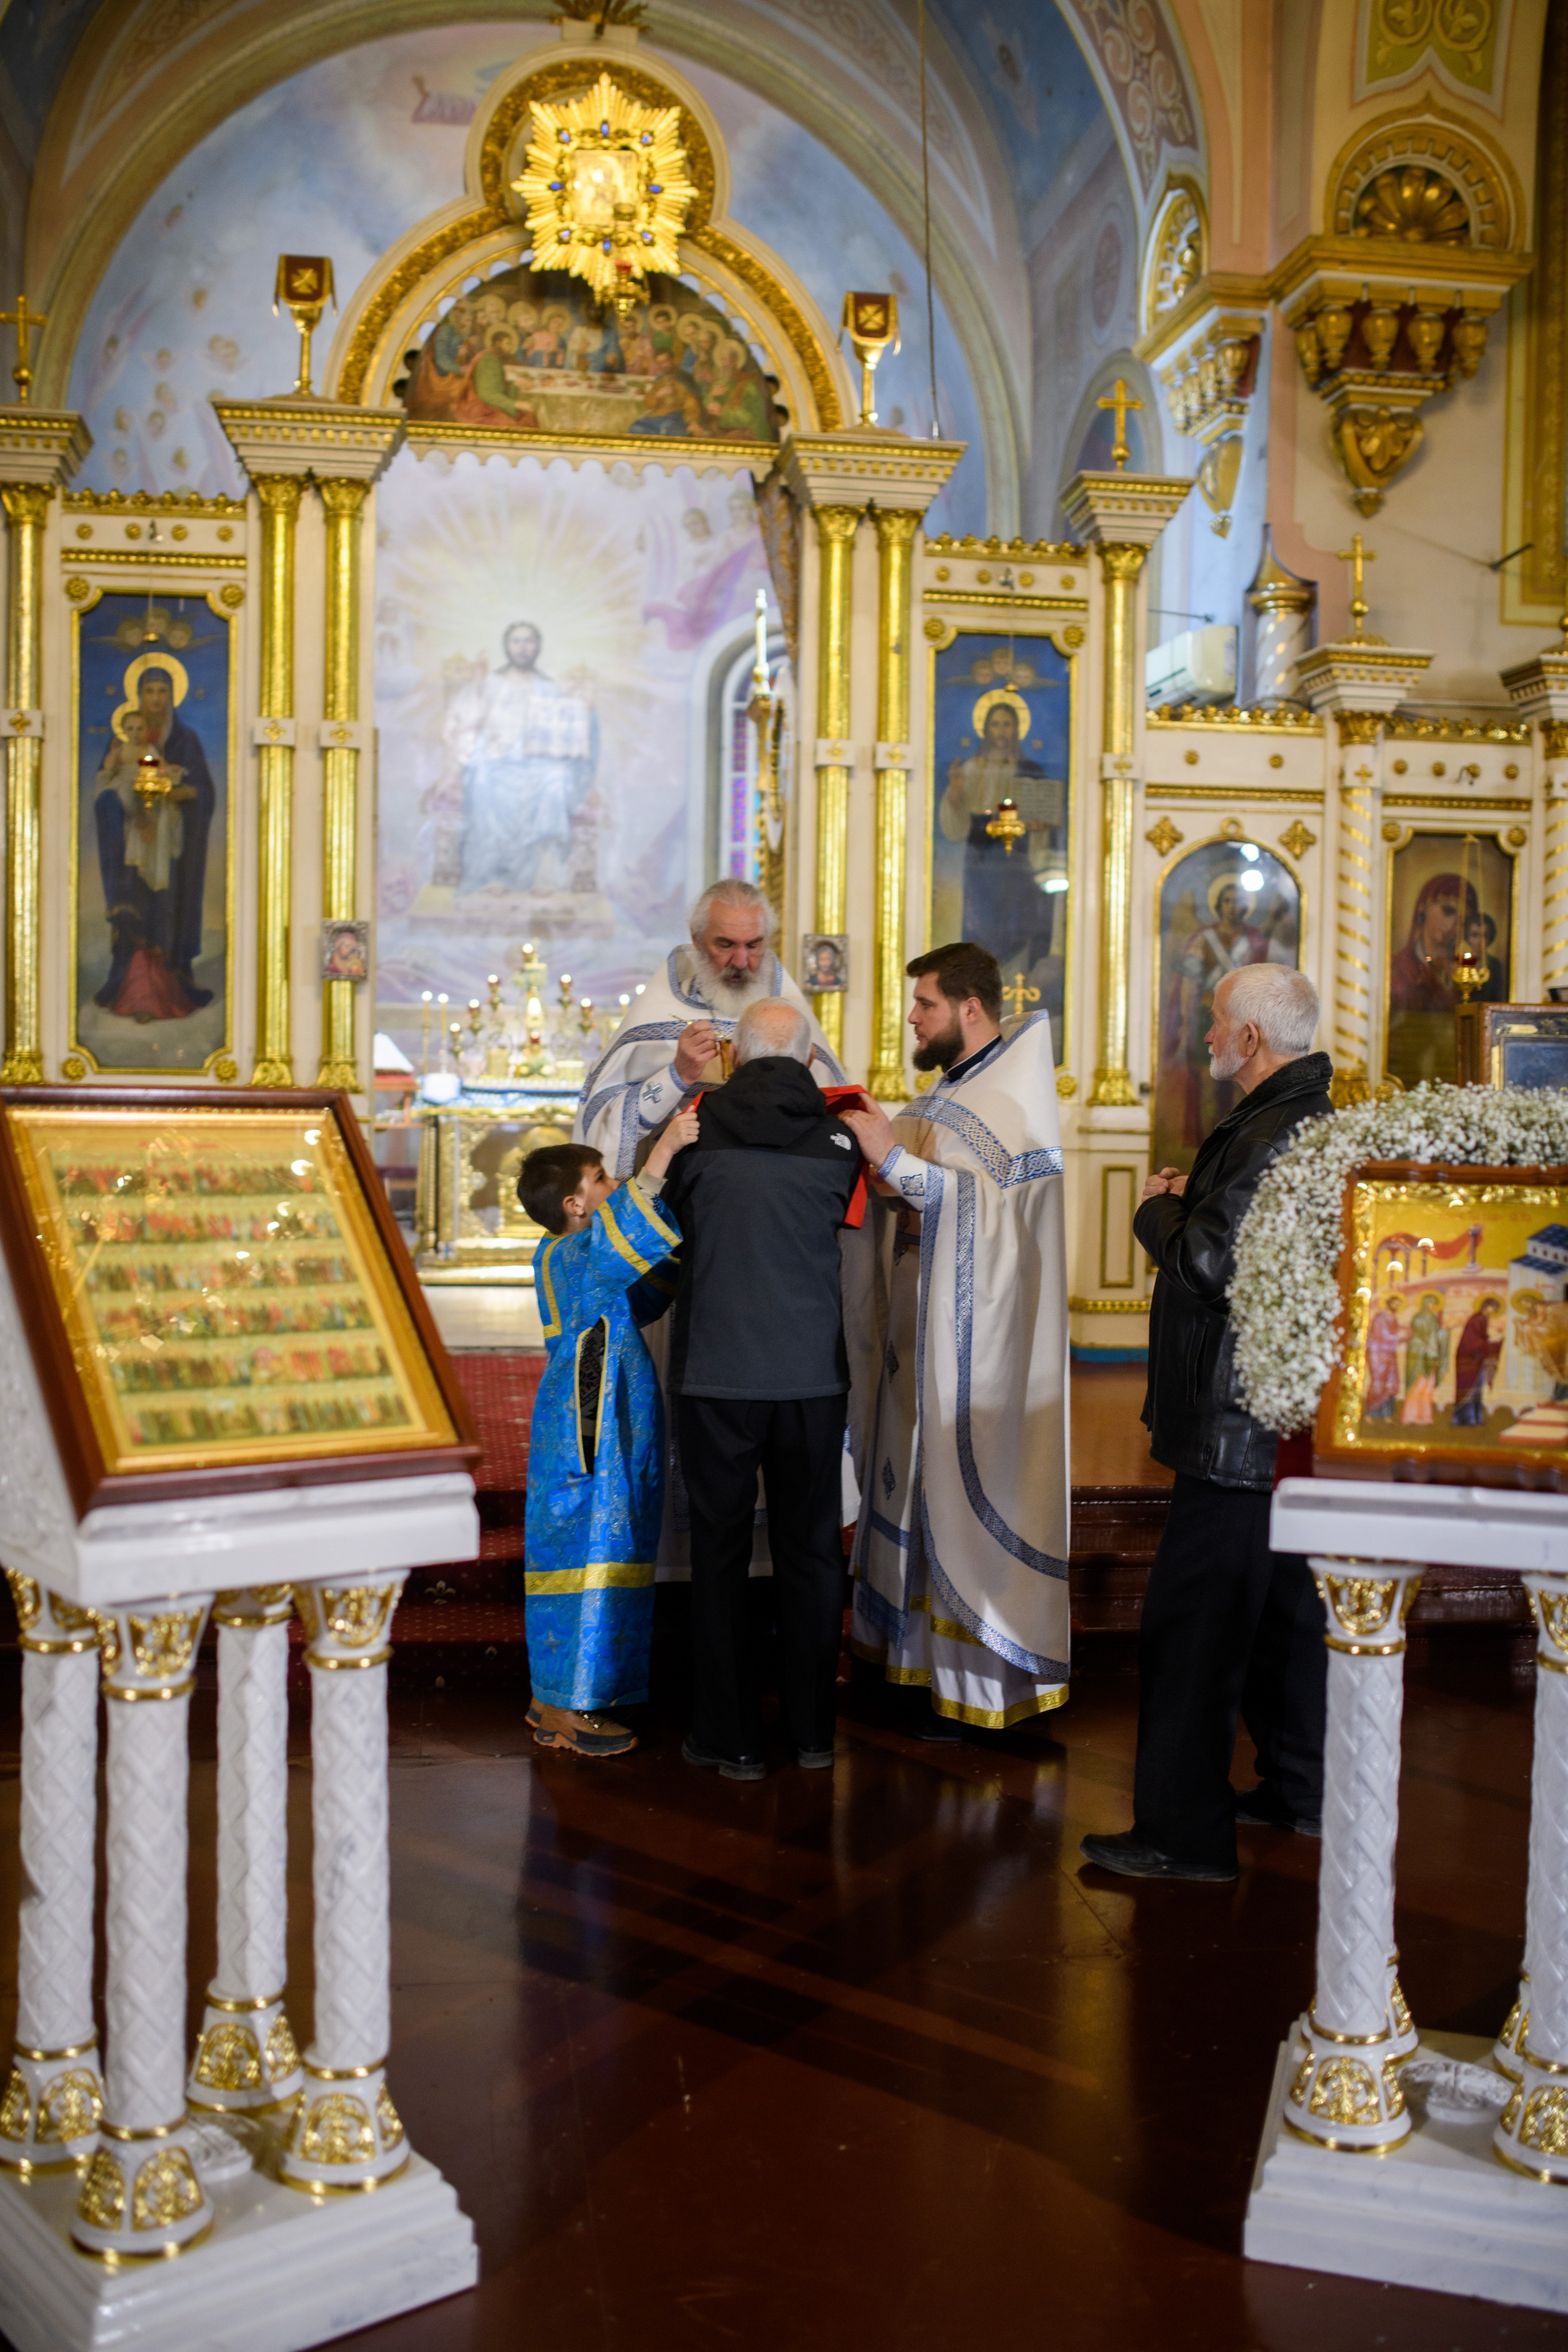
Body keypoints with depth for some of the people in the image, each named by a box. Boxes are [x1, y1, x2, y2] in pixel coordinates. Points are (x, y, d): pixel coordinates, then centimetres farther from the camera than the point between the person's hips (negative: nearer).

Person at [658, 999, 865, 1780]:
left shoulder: (699, 1129, -5)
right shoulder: (838, 1140, -2)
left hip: (715, 1372, -1)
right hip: (813, 1372, 2)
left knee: (721, 1553, 8)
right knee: (811, 1551, 12)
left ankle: (730, 1738, 13)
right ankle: (813, 1731, 21)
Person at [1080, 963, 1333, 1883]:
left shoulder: (1271, 1135, -20)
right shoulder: (1317, 1122, 14)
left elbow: (1208, 1264, -24)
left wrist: (1159, 1209, -6)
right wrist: (1193, 1200, 9)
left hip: (1237, 1423, -11)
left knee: (1189, 1627, -5)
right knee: (1283, 1606, 21)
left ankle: (1183, 1834, 1)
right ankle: (1302, 1790, 34)